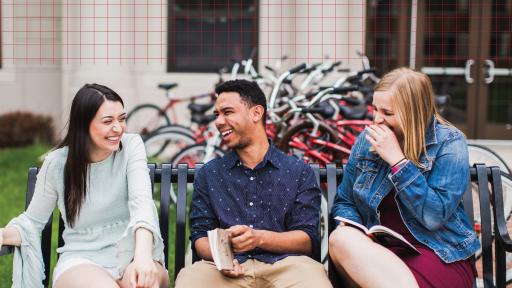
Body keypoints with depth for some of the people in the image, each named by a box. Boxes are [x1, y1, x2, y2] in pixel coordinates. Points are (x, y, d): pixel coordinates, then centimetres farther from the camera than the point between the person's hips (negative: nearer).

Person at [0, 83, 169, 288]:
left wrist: (143, 255, -37)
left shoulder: (131, 146, -2)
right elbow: (33, 221, 8)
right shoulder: (57, 163, -1)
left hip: (131, 254, 1)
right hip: (81, 260, 0)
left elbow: (141, 200, -18)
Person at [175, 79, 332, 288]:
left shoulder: (298, 172, 10)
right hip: (230, 269, 2)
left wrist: (260, 238, -15)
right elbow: (200, 236, 11)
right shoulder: (208, 174, 17)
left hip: (284, 264, -2)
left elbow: (308, 240, 3)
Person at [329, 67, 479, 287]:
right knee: (340, 237, -31)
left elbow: (434, 216, -17)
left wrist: (396, 159, -18)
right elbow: (344, 203, 16)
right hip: (379, 251, 5)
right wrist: (353, 230, -7)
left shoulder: (449, 144, -6)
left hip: (441, 256, -5)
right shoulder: (367, 139, 6)